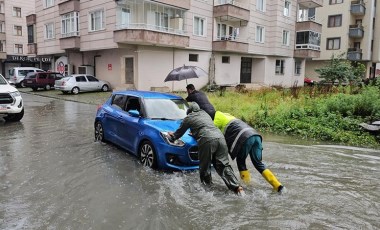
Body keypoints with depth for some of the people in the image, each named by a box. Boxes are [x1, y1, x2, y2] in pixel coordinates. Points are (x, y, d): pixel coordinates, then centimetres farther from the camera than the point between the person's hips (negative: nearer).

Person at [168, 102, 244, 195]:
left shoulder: (188, 118, 15)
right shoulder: (205, 113, 32)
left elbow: (180, 132, 29)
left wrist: (173, 135, 50)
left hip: (207, 140, -6)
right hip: (220, 137, 6)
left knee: (205, 167, 8)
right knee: (224, 165, 2)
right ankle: (237, 187, -9)